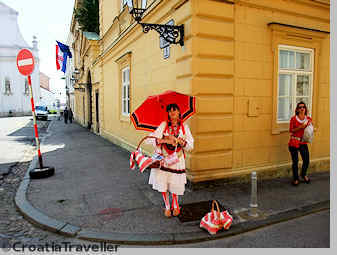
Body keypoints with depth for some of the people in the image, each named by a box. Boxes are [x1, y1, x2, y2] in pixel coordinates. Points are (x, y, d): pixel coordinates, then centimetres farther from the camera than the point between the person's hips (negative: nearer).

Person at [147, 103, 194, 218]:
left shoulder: (184, 127, 3)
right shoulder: (163, 125, -2)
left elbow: (190, 145, -2)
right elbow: (152, 139, -11)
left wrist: (179, 141, -19)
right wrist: (165, 140, -24)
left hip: (177, 160, 0)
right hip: (163, 158, 0)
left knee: (175, 185, 4)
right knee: (162, 184, 3)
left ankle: (175, 205, 33)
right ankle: (167, 207, 28)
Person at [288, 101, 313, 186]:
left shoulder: (309, 119, 4)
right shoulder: (293, 118, -4)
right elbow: (291, 131, -4)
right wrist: (299, 127, -17)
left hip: (303, 142, 3)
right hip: (294, 143, -3)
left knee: (306, 161, 1)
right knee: (295, 161, 2)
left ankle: (303, 174, 32)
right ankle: (296, 179, 20)